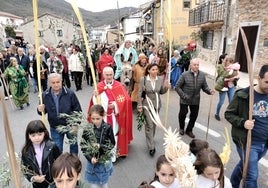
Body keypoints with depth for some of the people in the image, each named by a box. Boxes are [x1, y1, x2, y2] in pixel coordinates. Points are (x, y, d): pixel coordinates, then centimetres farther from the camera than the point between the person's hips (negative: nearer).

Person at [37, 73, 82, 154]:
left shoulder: (70, 93, -16)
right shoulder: (45, 95, -8)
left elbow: (78, 110, -9)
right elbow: (44, 111, 6)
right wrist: (40, 110, -17)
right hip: (55, 128, 1)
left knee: (74, 145, 21)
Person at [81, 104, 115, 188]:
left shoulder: (108, 128, -13)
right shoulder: (87, 129, -10)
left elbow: (112, 144, -9)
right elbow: (83, 146, -7)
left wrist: (100, 146, -24)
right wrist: (90, 158, -18)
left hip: (104, 161, 0)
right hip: (92, 161, 0)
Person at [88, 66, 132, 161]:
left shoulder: (119, 86, -2)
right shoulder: (99, 86, 1)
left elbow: (126, 99, -9)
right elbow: (95, 102, -2)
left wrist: (115, 105, -18)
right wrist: (96, 96, -22)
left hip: (114, 116, -1)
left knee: (113, 135, 4)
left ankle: (113, 155, 19)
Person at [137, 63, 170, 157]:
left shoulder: (160, 79, -2)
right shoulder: (143, 79, -11)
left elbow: (161, 92, 9)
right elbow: (140, 93, -7)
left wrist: (166, 87, -11)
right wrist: (140, 105, -10)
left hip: (157, 104, 4)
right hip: (147, 105, -4)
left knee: (154, 123, 18)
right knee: (150, 125, -6)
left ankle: (150, 139, 43)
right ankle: (151, 147, 3)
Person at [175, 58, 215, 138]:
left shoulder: (202, 75, -3)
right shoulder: (185, 74, -13)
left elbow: (205, 87, 2)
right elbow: (177, 87, -9)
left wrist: (209, 91, -18)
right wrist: (183, 95, -14)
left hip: (196, 100, 3)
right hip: (185, 100, -3)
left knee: (194, 115, 13)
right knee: (182, 114, 10)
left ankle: (189, 130, 37)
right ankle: (181, 128, 39)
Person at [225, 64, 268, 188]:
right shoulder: (243, 95, -15)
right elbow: (228, 114, -8)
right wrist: (242, 122, -25)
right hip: (247, 142, -5)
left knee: (244, 167, 24)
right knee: (252, 176, 1)